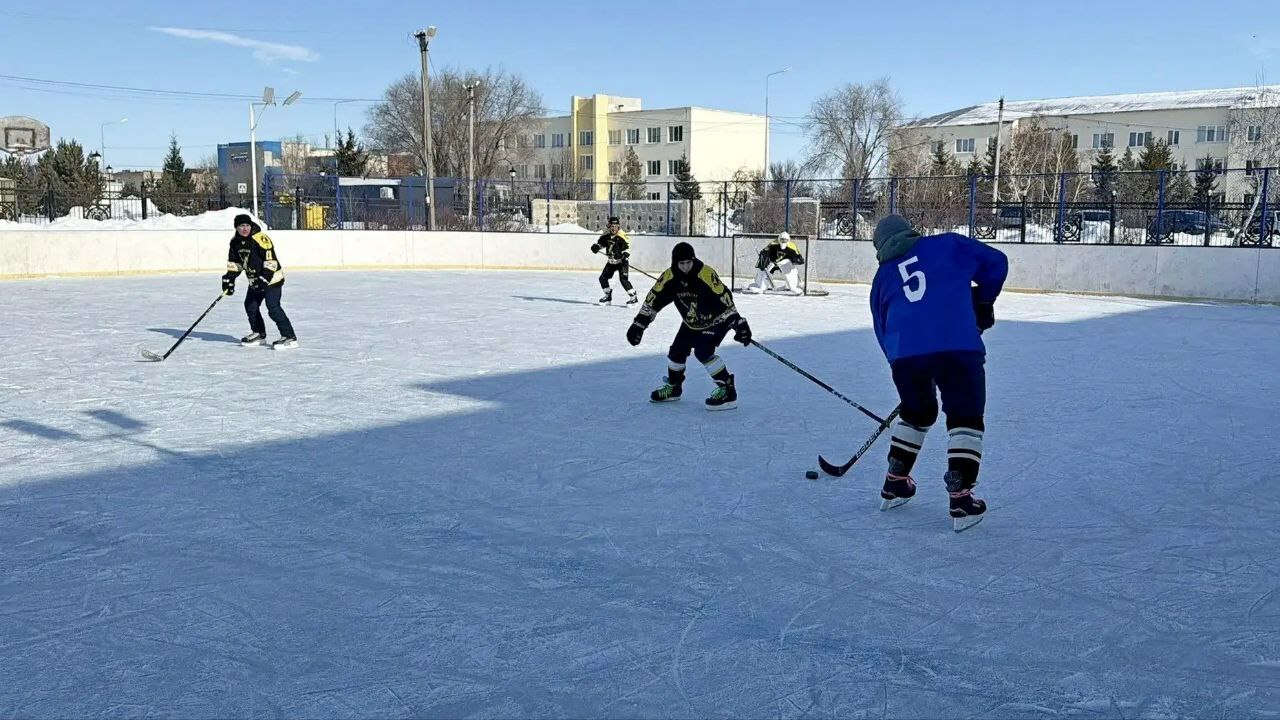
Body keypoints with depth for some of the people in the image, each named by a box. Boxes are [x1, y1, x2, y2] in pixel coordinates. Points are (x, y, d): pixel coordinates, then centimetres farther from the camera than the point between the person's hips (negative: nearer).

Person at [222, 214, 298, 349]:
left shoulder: (260, 239, -22)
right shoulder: (235, 242, 3)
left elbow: (271, 260, -26)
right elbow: (234, 262, 15)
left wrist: (264, 278, -30)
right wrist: (229, 278, 5)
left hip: (271, 278, -9)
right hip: (254, 281, 9)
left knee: (273, 308, -16)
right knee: (250, 306, 12)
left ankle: (289, 337, -15)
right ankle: (259, 334, 30)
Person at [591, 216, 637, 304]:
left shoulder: (622, 236, -19)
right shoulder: (606, 235, -1)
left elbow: (627, 247, -21)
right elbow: (601, 242, 15)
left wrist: (625, 255, -36)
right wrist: (596, 246, -4)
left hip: (621, 262, -7)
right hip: (611, 262, 7)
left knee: (623, 279, -21)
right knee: (603, 278, 8)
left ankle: (633, 297, -14)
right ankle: (608, 297, 26)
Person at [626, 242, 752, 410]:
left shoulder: (706, 274, -31)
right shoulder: (669, 277, -15)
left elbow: (725, 298, -33)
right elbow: (653, 299, -8)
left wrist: (739, 324, -36)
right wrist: (638, 324, -10)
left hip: (716, 320, -6)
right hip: (691, 322, 6)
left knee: (703, 352, -22)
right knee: (677, 351, 5)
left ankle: (728, 391, -13)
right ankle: (673, 387, 32)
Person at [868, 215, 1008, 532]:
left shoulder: (882, 277, 25)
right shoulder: (947, 244, 18)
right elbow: (995, 262, 16)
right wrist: (983, 302, 29)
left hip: (904, 353, 3)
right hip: (958, 346, -3)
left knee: (916, 412, 27)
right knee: (966, 418, 10)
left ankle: (895, 485, 34)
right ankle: (961, 499, 2)